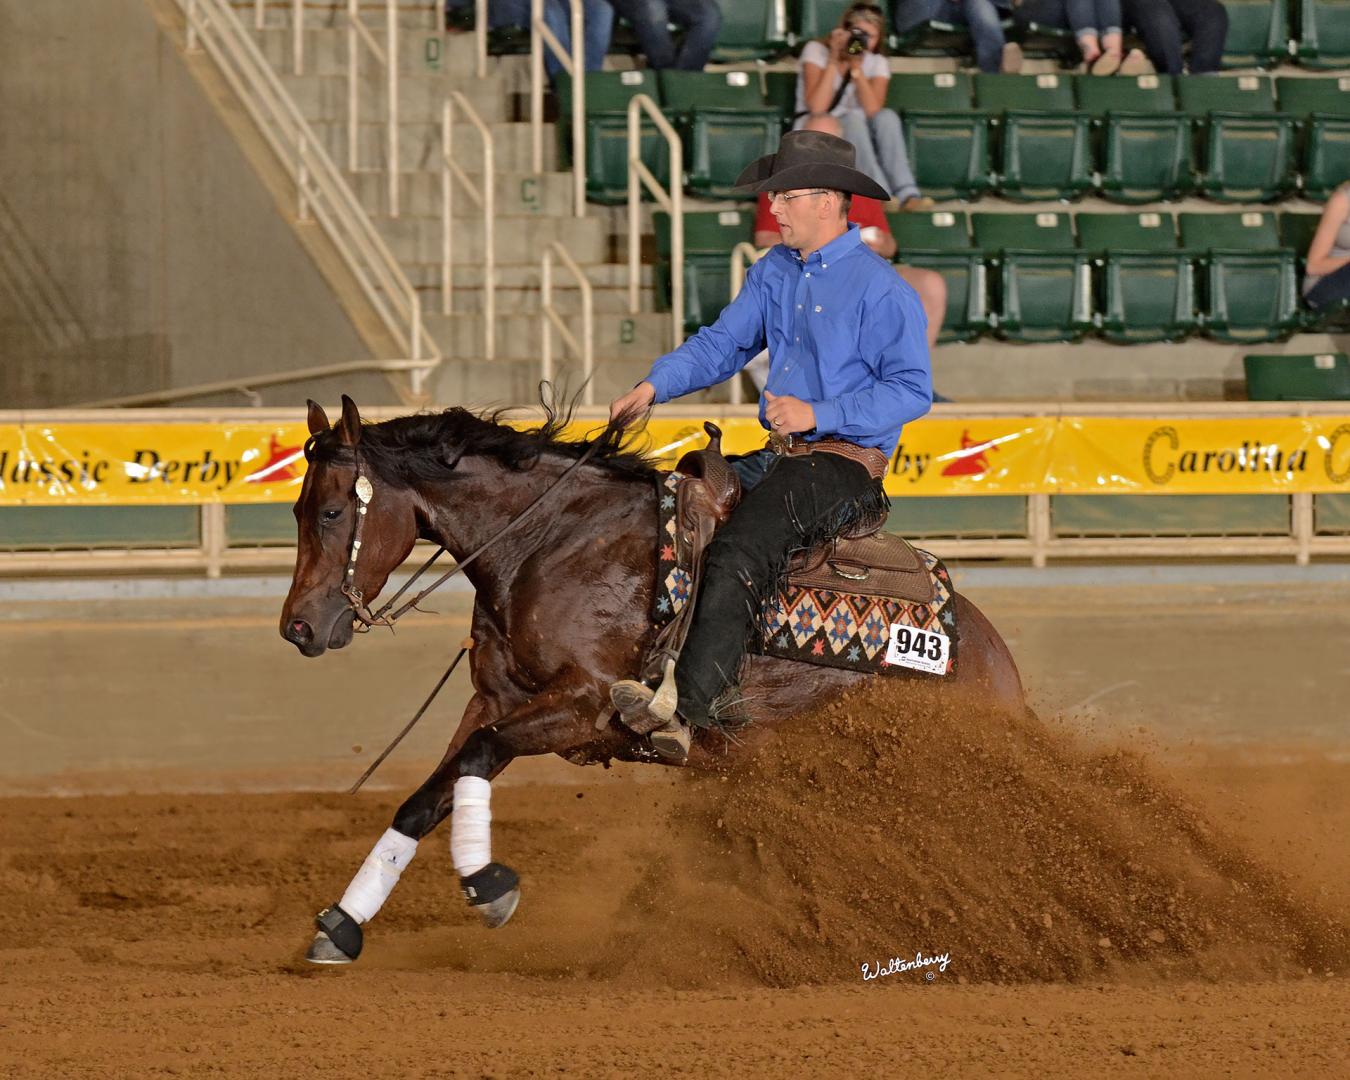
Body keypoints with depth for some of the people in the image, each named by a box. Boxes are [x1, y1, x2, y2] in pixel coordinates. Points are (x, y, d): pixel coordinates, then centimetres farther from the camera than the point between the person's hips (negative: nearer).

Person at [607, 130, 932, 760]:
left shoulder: (880, 289, -12)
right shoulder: (775, 270, 12)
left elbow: (912, 390, -14)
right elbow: (723, 343, 15)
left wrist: (819, 414, -21)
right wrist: (654, 387, -2)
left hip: (845, 465, -9)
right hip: (782, 458, 9)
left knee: (738, 551, -28)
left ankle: (689, 709, -37)